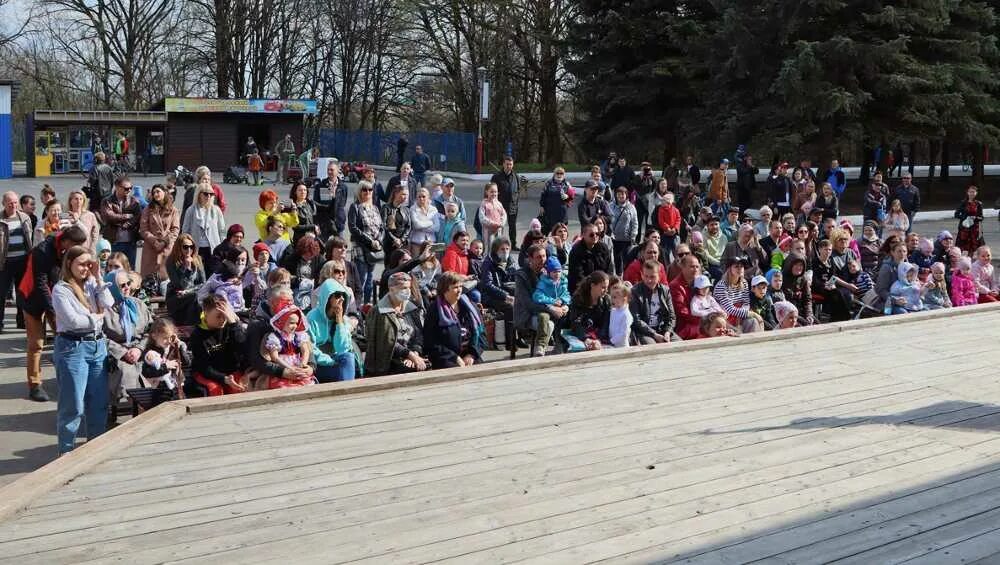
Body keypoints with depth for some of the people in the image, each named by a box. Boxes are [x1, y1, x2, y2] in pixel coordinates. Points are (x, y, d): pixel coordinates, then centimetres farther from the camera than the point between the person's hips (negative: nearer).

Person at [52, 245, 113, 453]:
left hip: (98, 345, 6)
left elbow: (108, 305, -5)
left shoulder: (92, 284, 9)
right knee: (73, 405, -2)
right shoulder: (61, 289, -8)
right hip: (73, 347, -6)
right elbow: (73, 320, -16)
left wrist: (98, 278, -5)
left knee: (99, 401, 12)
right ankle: (66, 451, 10)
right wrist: (96, 317, -3)